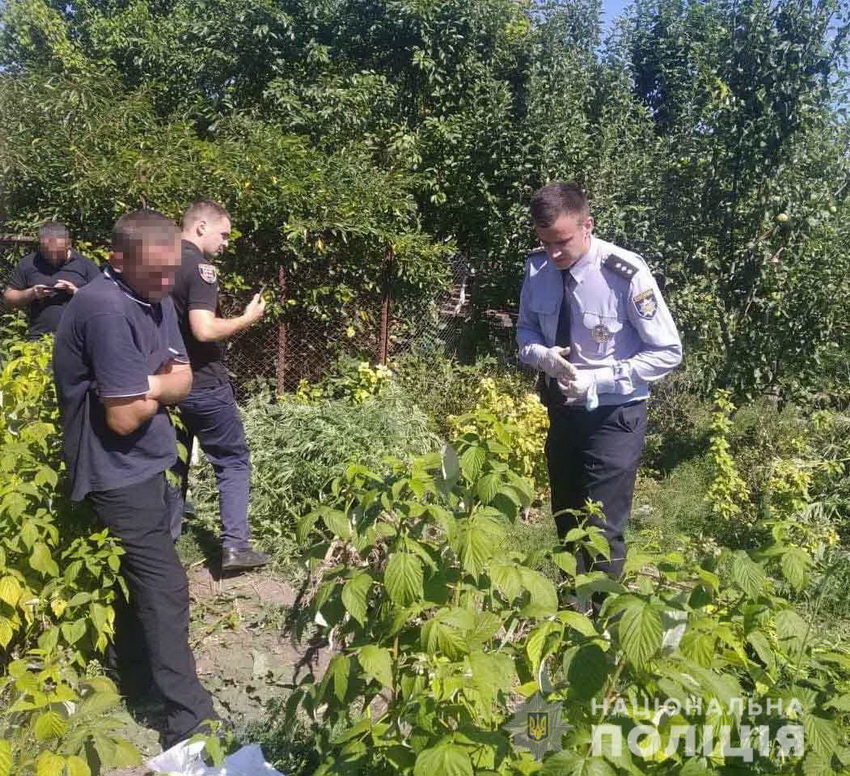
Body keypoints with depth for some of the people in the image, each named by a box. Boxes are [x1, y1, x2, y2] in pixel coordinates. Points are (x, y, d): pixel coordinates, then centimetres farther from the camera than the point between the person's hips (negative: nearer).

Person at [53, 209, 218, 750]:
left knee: (139, 577, 21)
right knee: (165, 589, -4)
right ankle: (189, 720, 7)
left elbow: (184, 381, 4)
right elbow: (125, 417, -26)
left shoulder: (154, 298, 3)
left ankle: (136, 678, 40)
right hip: (119, 472, -9)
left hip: (144, 464, 9)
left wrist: (149, 384, -16)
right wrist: (160, 388, -7)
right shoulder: (109, 310, -27)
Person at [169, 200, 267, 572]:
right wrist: (247, 318, -13)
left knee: (173, 463, 18)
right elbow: (204, 330, -27)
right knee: (233, 461, 6)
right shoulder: (200, 267, -17)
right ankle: (235, 544, 4)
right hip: (203, 384, -8)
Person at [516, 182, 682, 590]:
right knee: (566, 522, 19)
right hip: (561, 409, 5)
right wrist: (542, 355, -17)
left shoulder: (627, 274, -21)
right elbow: (526, 330, 8)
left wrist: (597, 380, -23)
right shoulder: (538, 267, -9)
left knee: (603, 530, -3)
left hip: (613, 414, -5)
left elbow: (667, 353, -14)